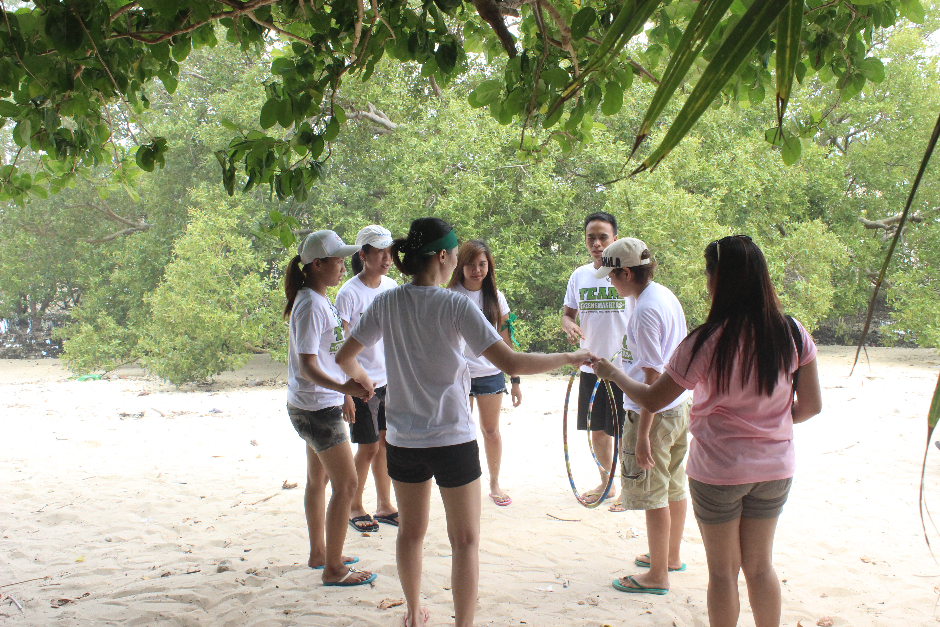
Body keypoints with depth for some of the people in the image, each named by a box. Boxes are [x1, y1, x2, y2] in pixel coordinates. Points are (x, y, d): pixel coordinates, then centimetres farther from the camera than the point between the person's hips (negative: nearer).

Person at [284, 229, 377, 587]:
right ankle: (334, 569, 3)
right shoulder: (311, 305, -21)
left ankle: (319, 554, 33)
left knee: (318, 479, 19)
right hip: (317, 407, -10)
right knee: (346, 484, -6)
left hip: (318, 405, 10)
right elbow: (306, 365, -27)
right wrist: (342, 387, -42)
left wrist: (344, 392, 27)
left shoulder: (319, 300, 10)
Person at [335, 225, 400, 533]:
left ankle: (384, 506, 26)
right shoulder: (349, 293, -14)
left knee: (385, 443, 13)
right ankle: (354, 508, 20)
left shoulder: (391, 287, 5)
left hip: (390, 380, 6)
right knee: (368, 447, 2)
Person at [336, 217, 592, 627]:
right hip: (452, 440, -5)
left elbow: (344, 357, 6)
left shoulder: (386, 303, -3)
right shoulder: (455, 306, -16)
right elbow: (511, 363, -22)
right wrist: (570, 358, -10)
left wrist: (361, 378, 28)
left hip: (402, 439, 5)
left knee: (411, 532, 23)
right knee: (465, 540, 9)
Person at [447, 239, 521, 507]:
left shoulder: (495, 297, 4)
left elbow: (505, 340, 7)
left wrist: (515, 380, 7)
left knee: (491, 430, 10)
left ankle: (495, 484, 26)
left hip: (491, 374, 2)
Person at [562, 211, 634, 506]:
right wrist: (569, 326, -11)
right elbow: (567, 314, 13)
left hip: (624, 368, -5)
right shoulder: (579, 276, 6)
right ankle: (606, 482, 33)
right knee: (597, 431, 14)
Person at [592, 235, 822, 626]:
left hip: (718, 470, -4)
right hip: (775, 467, 4)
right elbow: (811, 406, -1)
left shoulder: (706, 343, -20)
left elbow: (651, 401, -11)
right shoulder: (792, 333, -9)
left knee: (723, 571, 13)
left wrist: (613, 373, 6)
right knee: (760, 566, 19)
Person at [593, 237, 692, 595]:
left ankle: (658, 575, 13)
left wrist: (642, 436, -22)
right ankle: (671, 556, 36)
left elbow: (653, 378, -24)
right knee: (675, 486, 20)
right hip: (678, 406, 10)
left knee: (652, 496, 2)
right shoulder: (665, 295, 6)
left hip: (653, 413, -10)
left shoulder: (645, 312, -22)